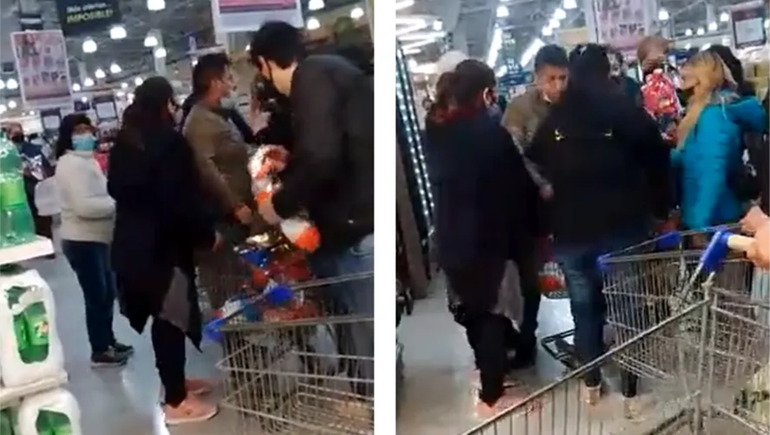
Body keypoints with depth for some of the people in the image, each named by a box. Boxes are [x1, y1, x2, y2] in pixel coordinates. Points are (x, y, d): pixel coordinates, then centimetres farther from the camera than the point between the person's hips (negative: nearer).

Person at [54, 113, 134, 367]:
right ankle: (99, 352, 9)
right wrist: (117, 204, -17)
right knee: (96, 296, -2)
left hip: (96, 238, 10)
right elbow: (83, 206, -26)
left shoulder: (86, 160, 16)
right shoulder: (71, 164, -17)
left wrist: (115, 202, 6)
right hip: (82, 241, -10)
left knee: (107, 293, 17)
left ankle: (108, 342, 30)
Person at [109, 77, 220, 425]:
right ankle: (176, 402, 6)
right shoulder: (169, 142, -15)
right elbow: (184, 199, -19)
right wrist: (206, 234, -8)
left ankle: (175, 382, 30)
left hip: (131, 243, 8)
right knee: (170, 318, -1)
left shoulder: (124, 142, 10)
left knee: (163, 316, 18)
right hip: (161, 244, -8)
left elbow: (117, 189, 21)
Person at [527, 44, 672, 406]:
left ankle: (591, 382, 23)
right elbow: (657, 163, -2)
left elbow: (536, 171, 5)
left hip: (571, 230, 2)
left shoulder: (552, 121, 2)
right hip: (623, 226, -1)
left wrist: (548, 222, 14)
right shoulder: (627, 111, -3)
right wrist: (662, 210, 7)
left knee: (584, 307, 12)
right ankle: (630, 383, 16)